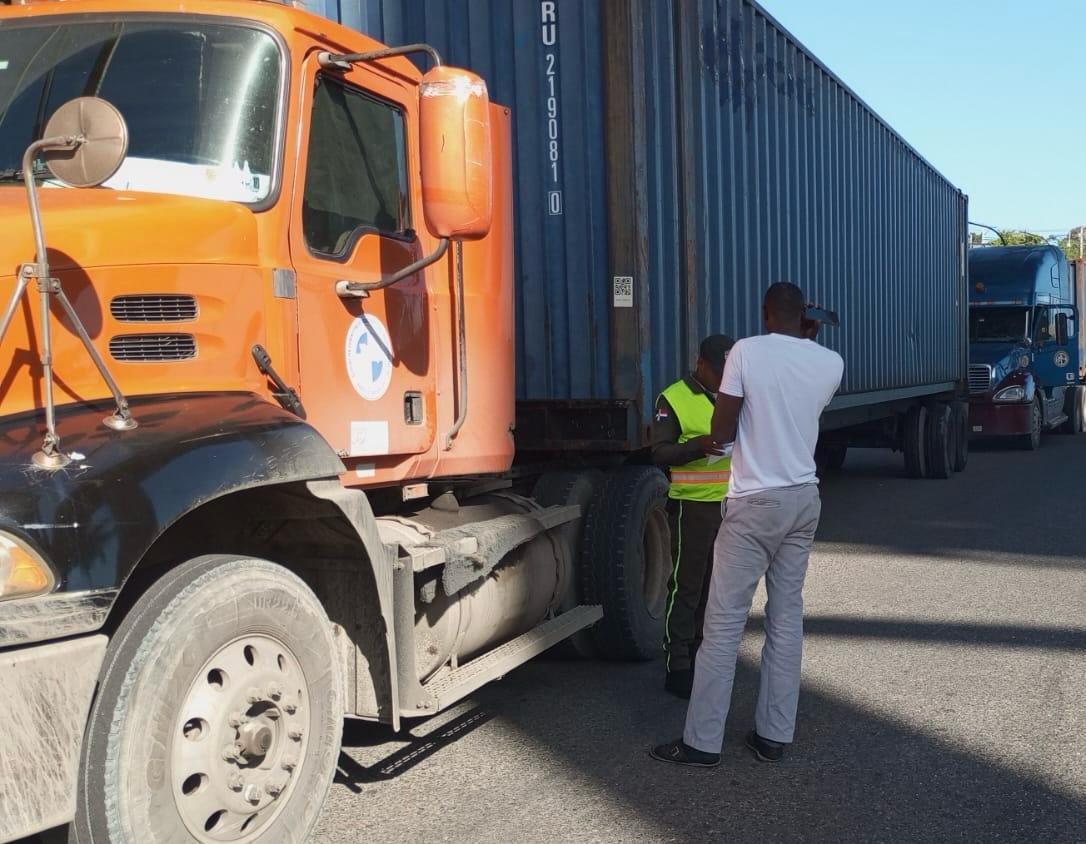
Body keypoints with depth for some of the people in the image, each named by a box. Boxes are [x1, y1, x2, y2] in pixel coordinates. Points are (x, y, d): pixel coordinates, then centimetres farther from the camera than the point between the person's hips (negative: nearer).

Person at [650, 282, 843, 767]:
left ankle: (702, 742, 4)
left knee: (724, 622, 0)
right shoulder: (831, 363, 2)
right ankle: (774, 736, 16)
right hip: (804, 499, 5)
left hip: (754, 503, -5)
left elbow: (721, 432, -9)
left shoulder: (747, 351, -10)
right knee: (787, 617, 12)